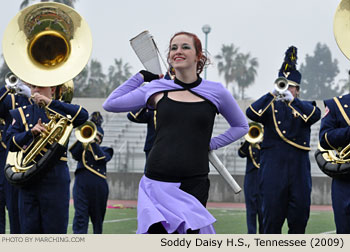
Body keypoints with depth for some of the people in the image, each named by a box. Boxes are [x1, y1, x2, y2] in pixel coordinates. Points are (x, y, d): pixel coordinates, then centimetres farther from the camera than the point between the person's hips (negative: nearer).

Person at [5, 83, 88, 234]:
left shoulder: (62, 111, 8)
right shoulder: (22, 114, 14)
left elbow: (83, 116, -14)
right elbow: (11, 143, 3)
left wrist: (50, 102, -16)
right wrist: (31, 133, -16)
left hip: (56, 177, -2)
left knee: (55, 229, -4)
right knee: (29, 229, 2)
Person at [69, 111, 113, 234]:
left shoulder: (105, 150, 14)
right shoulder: (82, 149, 15)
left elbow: (102, 158, -8)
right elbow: (75, 155, -6)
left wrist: (93, 142, -11)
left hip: (99, 186, 1)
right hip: (81, 183, -1)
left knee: (98, 218, 11)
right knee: (80, 216, -11)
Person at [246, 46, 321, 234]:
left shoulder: (304, 107, 14)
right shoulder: (270, 107, 12)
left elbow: (315, 115, -9)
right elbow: (252, 113, -8)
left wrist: (292, 100, -20)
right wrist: (272, 95, -16)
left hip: (299, 170, 1)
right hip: (273, 170, -1)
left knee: (300, 214, 2)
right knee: (272, 213, -3)